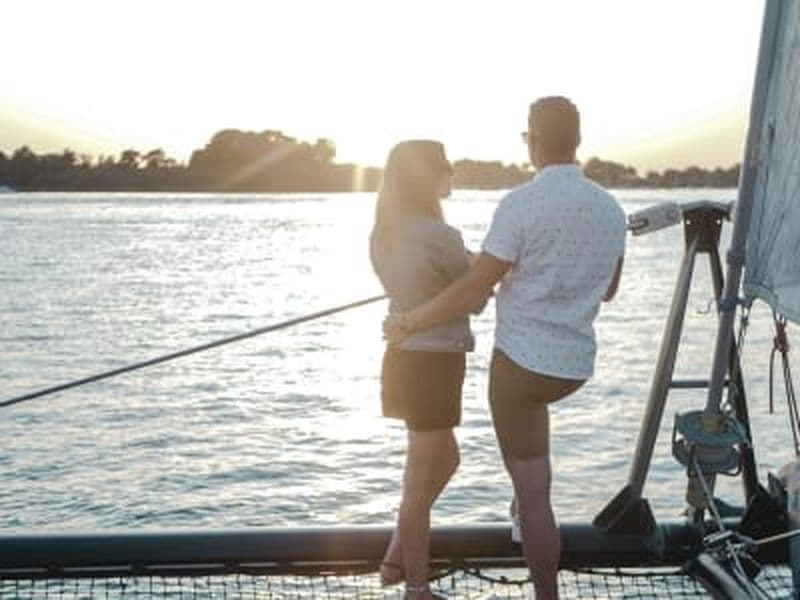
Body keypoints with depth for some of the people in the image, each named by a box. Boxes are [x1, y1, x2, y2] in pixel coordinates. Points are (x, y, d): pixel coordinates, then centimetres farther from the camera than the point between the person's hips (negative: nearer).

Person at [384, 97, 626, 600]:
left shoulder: (523, 203, -17)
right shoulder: (611, 209, 3)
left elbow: (472, 290, -15)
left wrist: (408, 324, -2)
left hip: (525, 360, -6)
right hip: (575, 365, 7)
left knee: (533, 491, 4)